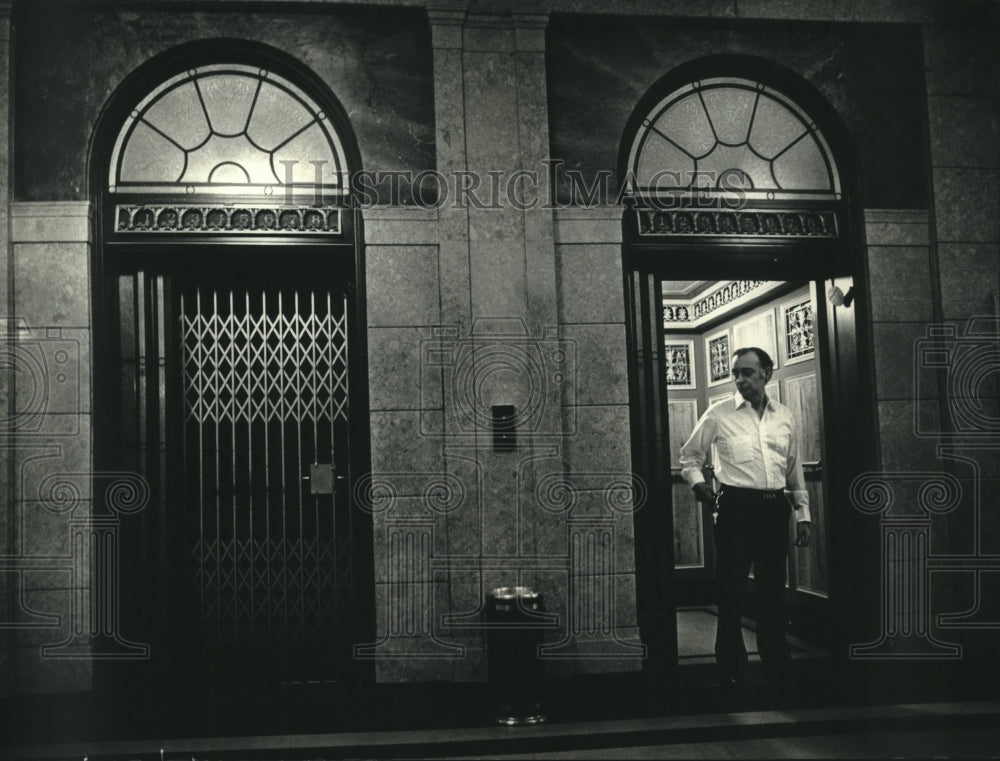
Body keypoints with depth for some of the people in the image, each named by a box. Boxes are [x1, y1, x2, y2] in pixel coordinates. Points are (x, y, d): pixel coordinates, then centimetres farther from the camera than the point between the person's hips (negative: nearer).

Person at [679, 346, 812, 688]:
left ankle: (776, 668, 24)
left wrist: (803, 513, 13)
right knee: (731, 591, 0)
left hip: (775, 508, 4)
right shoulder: (719, 414, 0)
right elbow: (689, 454, 9)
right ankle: (732, 672, 12)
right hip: (736, 506, -3)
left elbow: (794, 468, 15)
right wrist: (697, 482, -9)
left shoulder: (784, 416, 10)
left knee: (773, 591, 11)